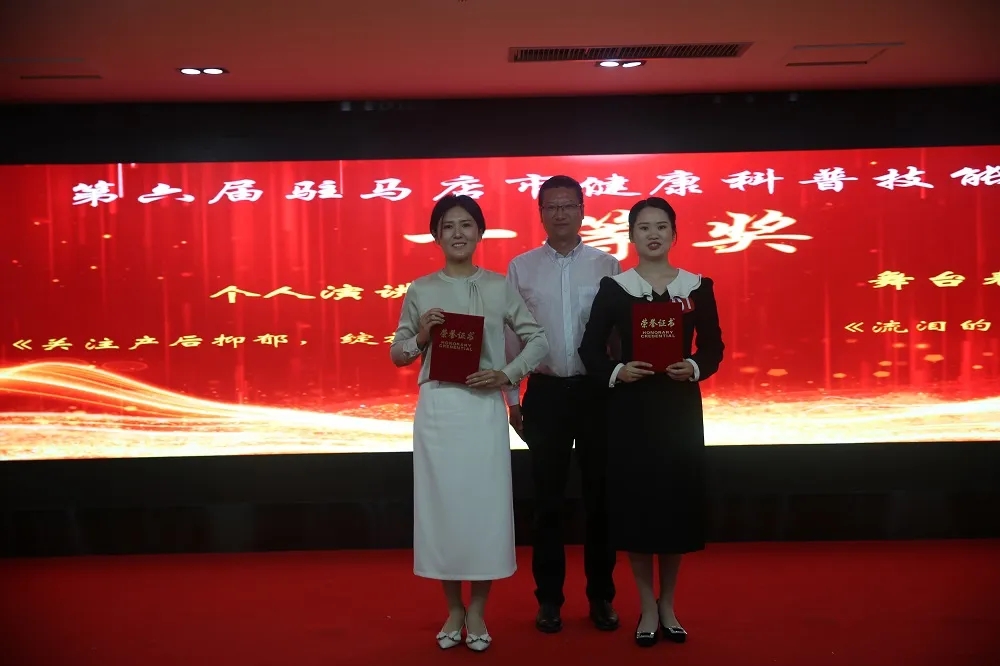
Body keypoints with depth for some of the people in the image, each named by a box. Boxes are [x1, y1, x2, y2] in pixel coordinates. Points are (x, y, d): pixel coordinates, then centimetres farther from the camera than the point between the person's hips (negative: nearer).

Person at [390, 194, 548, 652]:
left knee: (486, 503, 2)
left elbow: (538, 340, 3)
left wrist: (507, 375, -10)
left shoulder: (499, 287, 4)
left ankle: (477, 611, 18)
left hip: (485, 406, -1)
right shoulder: (420, 290, 6)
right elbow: (397, 354, 10)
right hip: (436, 406, 1)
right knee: (441, 502, 5)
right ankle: (453, 609, 21)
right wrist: (420, 337, -9)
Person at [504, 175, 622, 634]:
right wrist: (513, 398, 2)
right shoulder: (521, 267, 2)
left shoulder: (607, 265, 1)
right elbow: (511, 335, 3)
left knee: (599, 495, 9)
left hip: (597, 390, 0)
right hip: (546, 391, 0)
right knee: (548, 498, 9)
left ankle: (601, 597, 23)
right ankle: (549, 599, 21)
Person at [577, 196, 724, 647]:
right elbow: (590, 349, -1)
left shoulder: (697, 287, 2)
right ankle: (647, 607, 17)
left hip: (680, 408, 1)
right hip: (631, 408, -1)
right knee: (635, 504, 2)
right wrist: (616, 372, -18)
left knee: (677, 504, 6)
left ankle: (668, 605, 23)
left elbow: (713, 346, 5)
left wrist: (694, 368, -15)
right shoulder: (614, 288, -1)